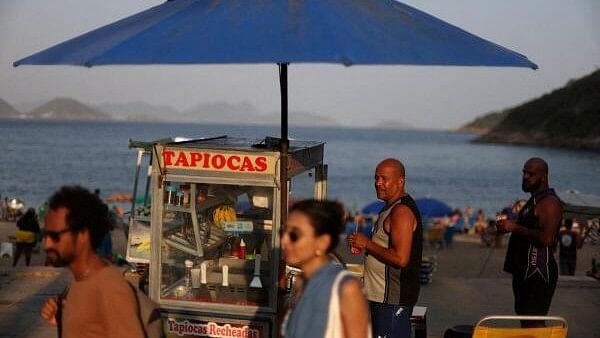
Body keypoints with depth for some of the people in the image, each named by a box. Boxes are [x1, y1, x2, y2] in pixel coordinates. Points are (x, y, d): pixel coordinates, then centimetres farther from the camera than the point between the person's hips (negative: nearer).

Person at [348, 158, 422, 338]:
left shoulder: (402, 211, -16)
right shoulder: (392, 208, 17)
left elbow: (400, 258, -24)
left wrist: (367, 244, -16)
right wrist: (364, 244, 12)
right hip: (381, 296, 11)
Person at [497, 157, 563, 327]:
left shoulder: (549, 202, -14)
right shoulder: (534, 201, 19)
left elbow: (546, 238, -26)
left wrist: (515, 227, -20)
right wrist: (509, 226, 12)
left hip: (538, 273, -11)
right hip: (526, 270, 11)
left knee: (534, 321, -14)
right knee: (526, 321, 12)